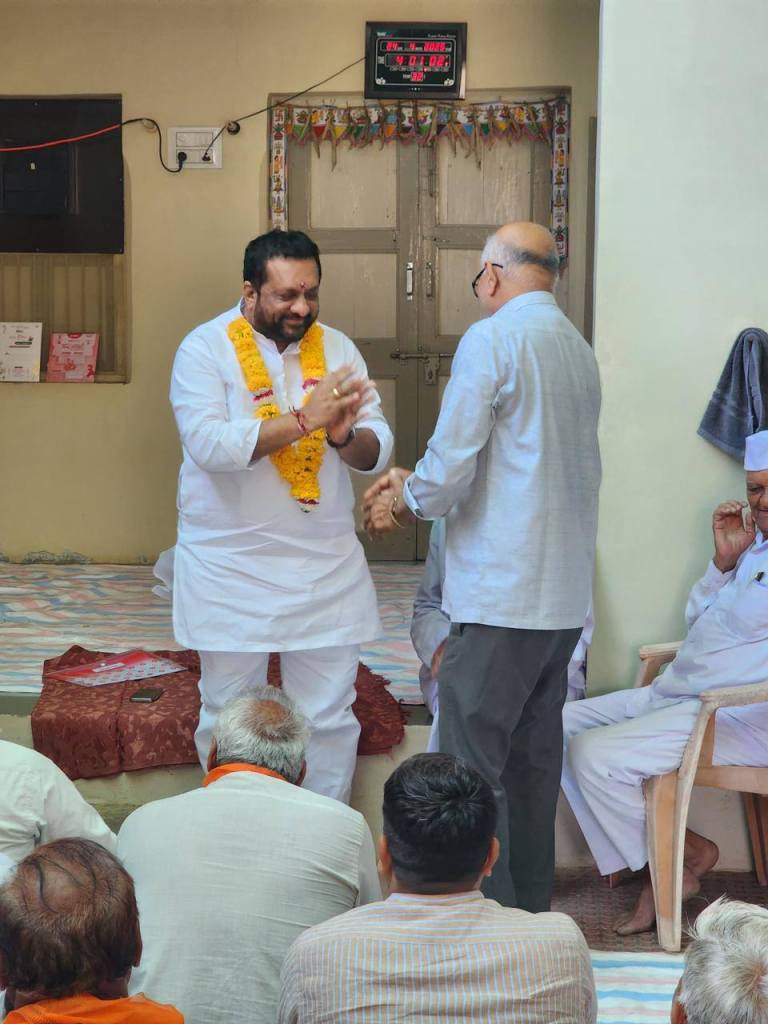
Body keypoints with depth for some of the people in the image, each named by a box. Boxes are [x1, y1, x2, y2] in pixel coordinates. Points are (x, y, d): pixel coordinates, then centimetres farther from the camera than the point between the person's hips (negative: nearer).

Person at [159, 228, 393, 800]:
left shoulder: (336, 348, 4)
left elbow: (378, 449, 0)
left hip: (327, 566, 3)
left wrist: (343, 434, -23)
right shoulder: (205, 350, -7)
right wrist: (305, 420, -27)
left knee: (330, 719, 8)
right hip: (231, 568, -3)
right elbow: (209, 444, -22)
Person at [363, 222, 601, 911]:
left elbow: (449, 473, -14)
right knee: (535, 763, 15)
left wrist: (402, 501, 7)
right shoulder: (580, 350, 14)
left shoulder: (492, 339, -10)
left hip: (502, 594, -8)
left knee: (471, 768, -3)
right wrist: (416, 486, 19)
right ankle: (531, 912, 23)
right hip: (567, 598, 8)